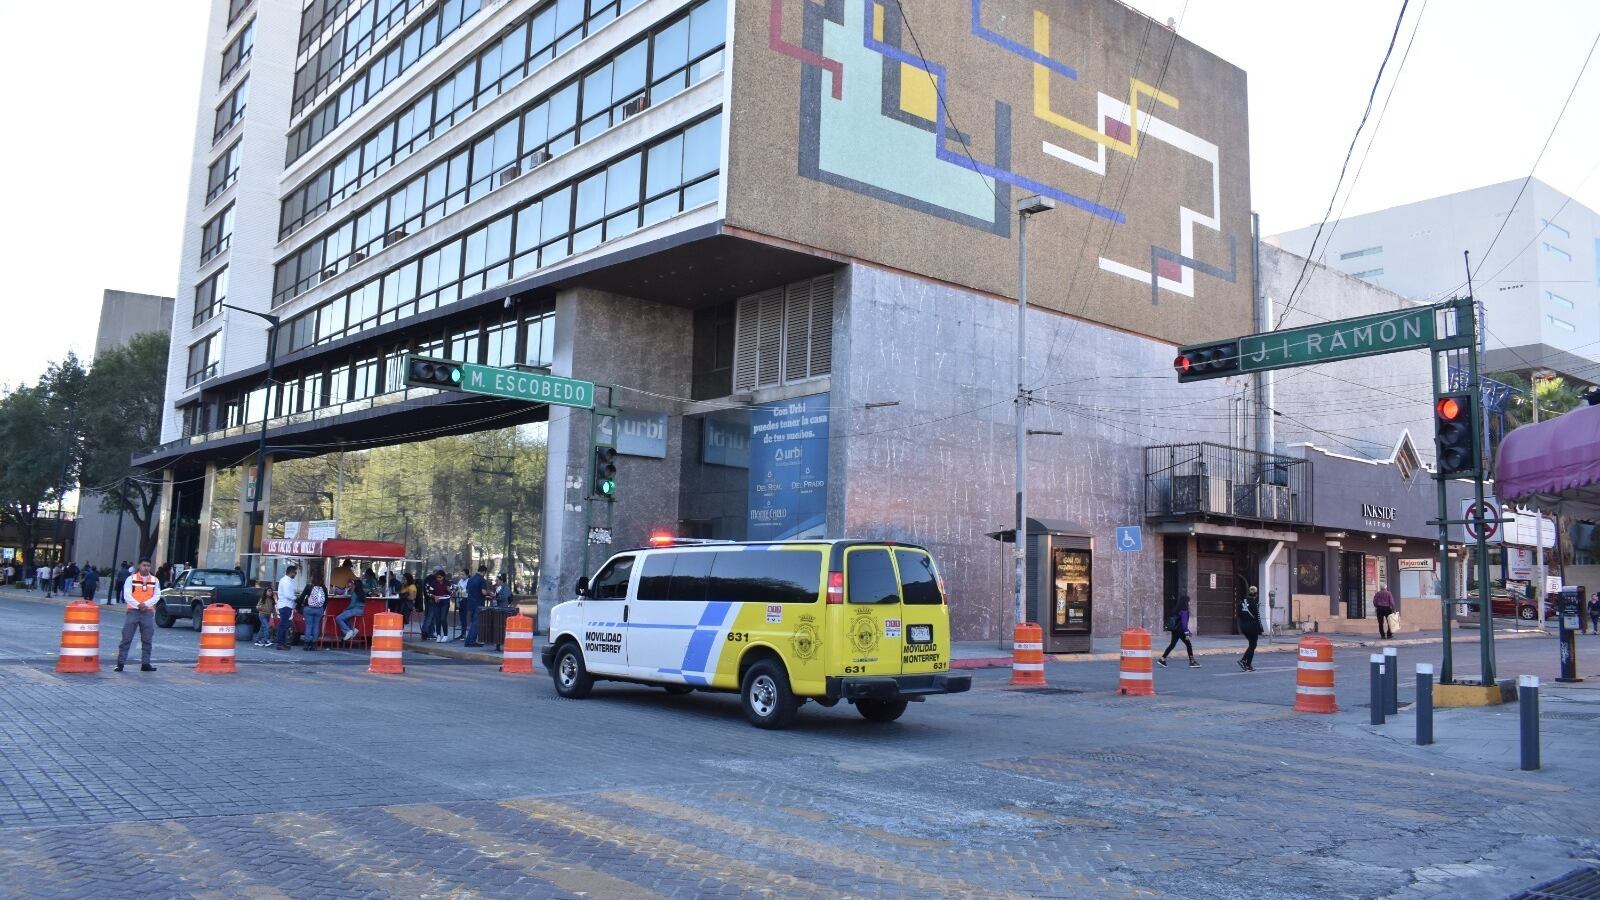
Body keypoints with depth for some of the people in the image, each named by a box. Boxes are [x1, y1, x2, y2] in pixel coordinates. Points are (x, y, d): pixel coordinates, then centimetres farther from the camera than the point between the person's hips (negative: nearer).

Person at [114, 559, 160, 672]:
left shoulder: (155, 580, 10)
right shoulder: (131, 579, 4)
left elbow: (156, 596, 2)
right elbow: (127, 595, -5)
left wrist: (146, 604, -15)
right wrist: (138, 605, -18)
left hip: (148, 612, 2)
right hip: (133, 611, -2)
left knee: (147, 640, 4)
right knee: (126, 638, -3)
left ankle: (145, 663, 11)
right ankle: (120, 663, 1)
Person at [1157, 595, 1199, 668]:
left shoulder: (1177, 610, 12)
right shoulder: (1184, 611, -15)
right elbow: (1184, 623, -19)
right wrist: (1186, 633, -17)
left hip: (1175, 630, 9)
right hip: (1180, 631, -9)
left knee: (1172, 644, 10)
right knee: (1188, 645, 2)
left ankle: (1162, 659, 6)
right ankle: (1192, 662, 7)